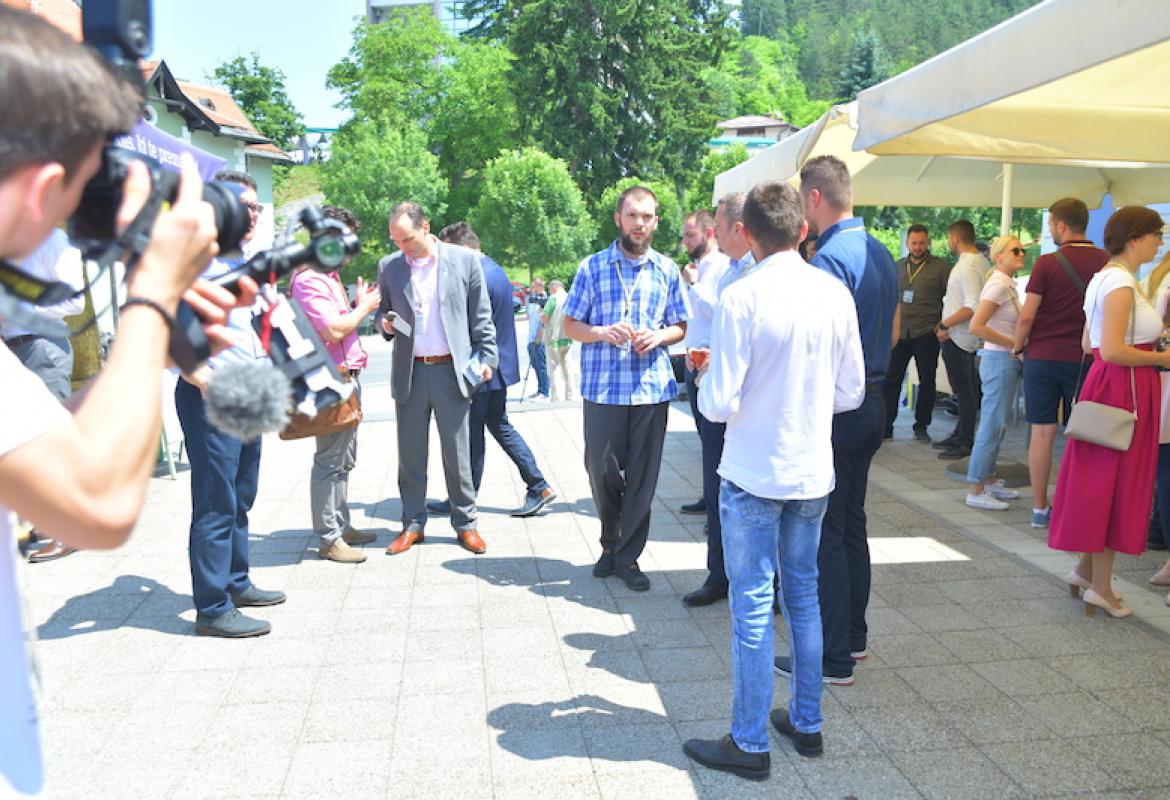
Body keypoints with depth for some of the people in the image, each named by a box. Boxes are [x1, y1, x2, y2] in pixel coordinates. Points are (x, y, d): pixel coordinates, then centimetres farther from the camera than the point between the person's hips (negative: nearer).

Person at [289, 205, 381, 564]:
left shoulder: (330, 275, 15)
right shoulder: (308, 280, -16)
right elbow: (333, 331, -23)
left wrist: (359, 304, 7)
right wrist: (363, 307, -9)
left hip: (348, 377, 10)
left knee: (344, 459, 17)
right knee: (330, 462, -2)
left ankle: (341, 525, 29)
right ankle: (329, 538, 7)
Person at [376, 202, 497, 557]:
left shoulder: (465, 259, -1)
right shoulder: (389, 266, 5)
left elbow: (481, 316, 3)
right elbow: (383, 312, 16)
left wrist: (486, 358, -1)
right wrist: (385, 324, -6)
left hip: (452, 370, -2)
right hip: (409, 372, 2)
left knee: (457, 453, 6)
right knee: (410, 454, 9)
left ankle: (465, 523, 19)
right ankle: (413, 524, 22)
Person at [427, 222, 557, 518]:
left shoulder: (477, 279, -20)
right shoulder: (496, 271, 11)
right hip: (500, 366, 10)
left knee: (472, 436, 2)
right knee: (500, 427, 16)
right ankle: (539, 487, 15)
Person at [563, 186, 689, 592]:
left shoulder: (667, 270, 9)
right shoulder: (592, 267, 4)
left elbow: (680, 327, 14)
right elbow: (570, 325, 5)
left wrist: (659, 336, -9)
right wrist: (602, 333, -15)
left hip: (653, 388, 1)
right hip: (603, 388, -1)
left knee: (642, 477, 5)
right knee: (601, 470, 4)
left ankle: (628, 556, 20)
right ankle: (611, 542, 30)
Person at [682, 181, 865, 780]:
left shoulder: (741, 298, -17)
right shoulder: (835, 292, -1)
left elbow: (719, 404, -17)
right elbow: (851, 392, 5)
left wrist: (708, 380, 3)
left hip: (753, 476, -5)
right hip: (814, 473, 5)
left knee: (752, 606, 5)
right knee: (803, 595, 19)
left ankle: (749, 744, 18)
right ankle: (806, 723, 33)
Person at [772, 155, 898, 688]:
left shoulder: (828, 258, -18)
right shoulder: (882, 253, 11)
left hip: (833, 409, -9)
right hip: (872, 401, 9)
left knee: (824, 533, -1)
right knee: (851, 523, 18)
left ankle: (833, 658, 8)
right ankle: (853, 635, 30)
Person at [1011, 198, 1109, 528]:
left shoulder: (1047, 263, -8)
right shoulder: (1106, 262, 0)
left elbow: (1026, 317, -10)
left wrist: (1018, 347, 6)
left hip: (1043, 356, -2)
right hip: (1085, 359, 2)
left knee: (1042, 433, 4)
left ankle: (1040, 509, 10)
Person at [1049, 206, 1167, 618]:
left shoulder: (1106, 277, 14)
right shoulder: (1121, 283, -17)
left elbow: (1090, 343, 18)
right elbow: (1113, 351, -24)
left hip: (1106, 385, 10)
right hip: (1124, 389, -10)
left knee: (1099, 484, 16)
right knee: (1116, 486, -1)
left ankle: (1085, 568, 27)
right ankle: (1101, 588, 10)